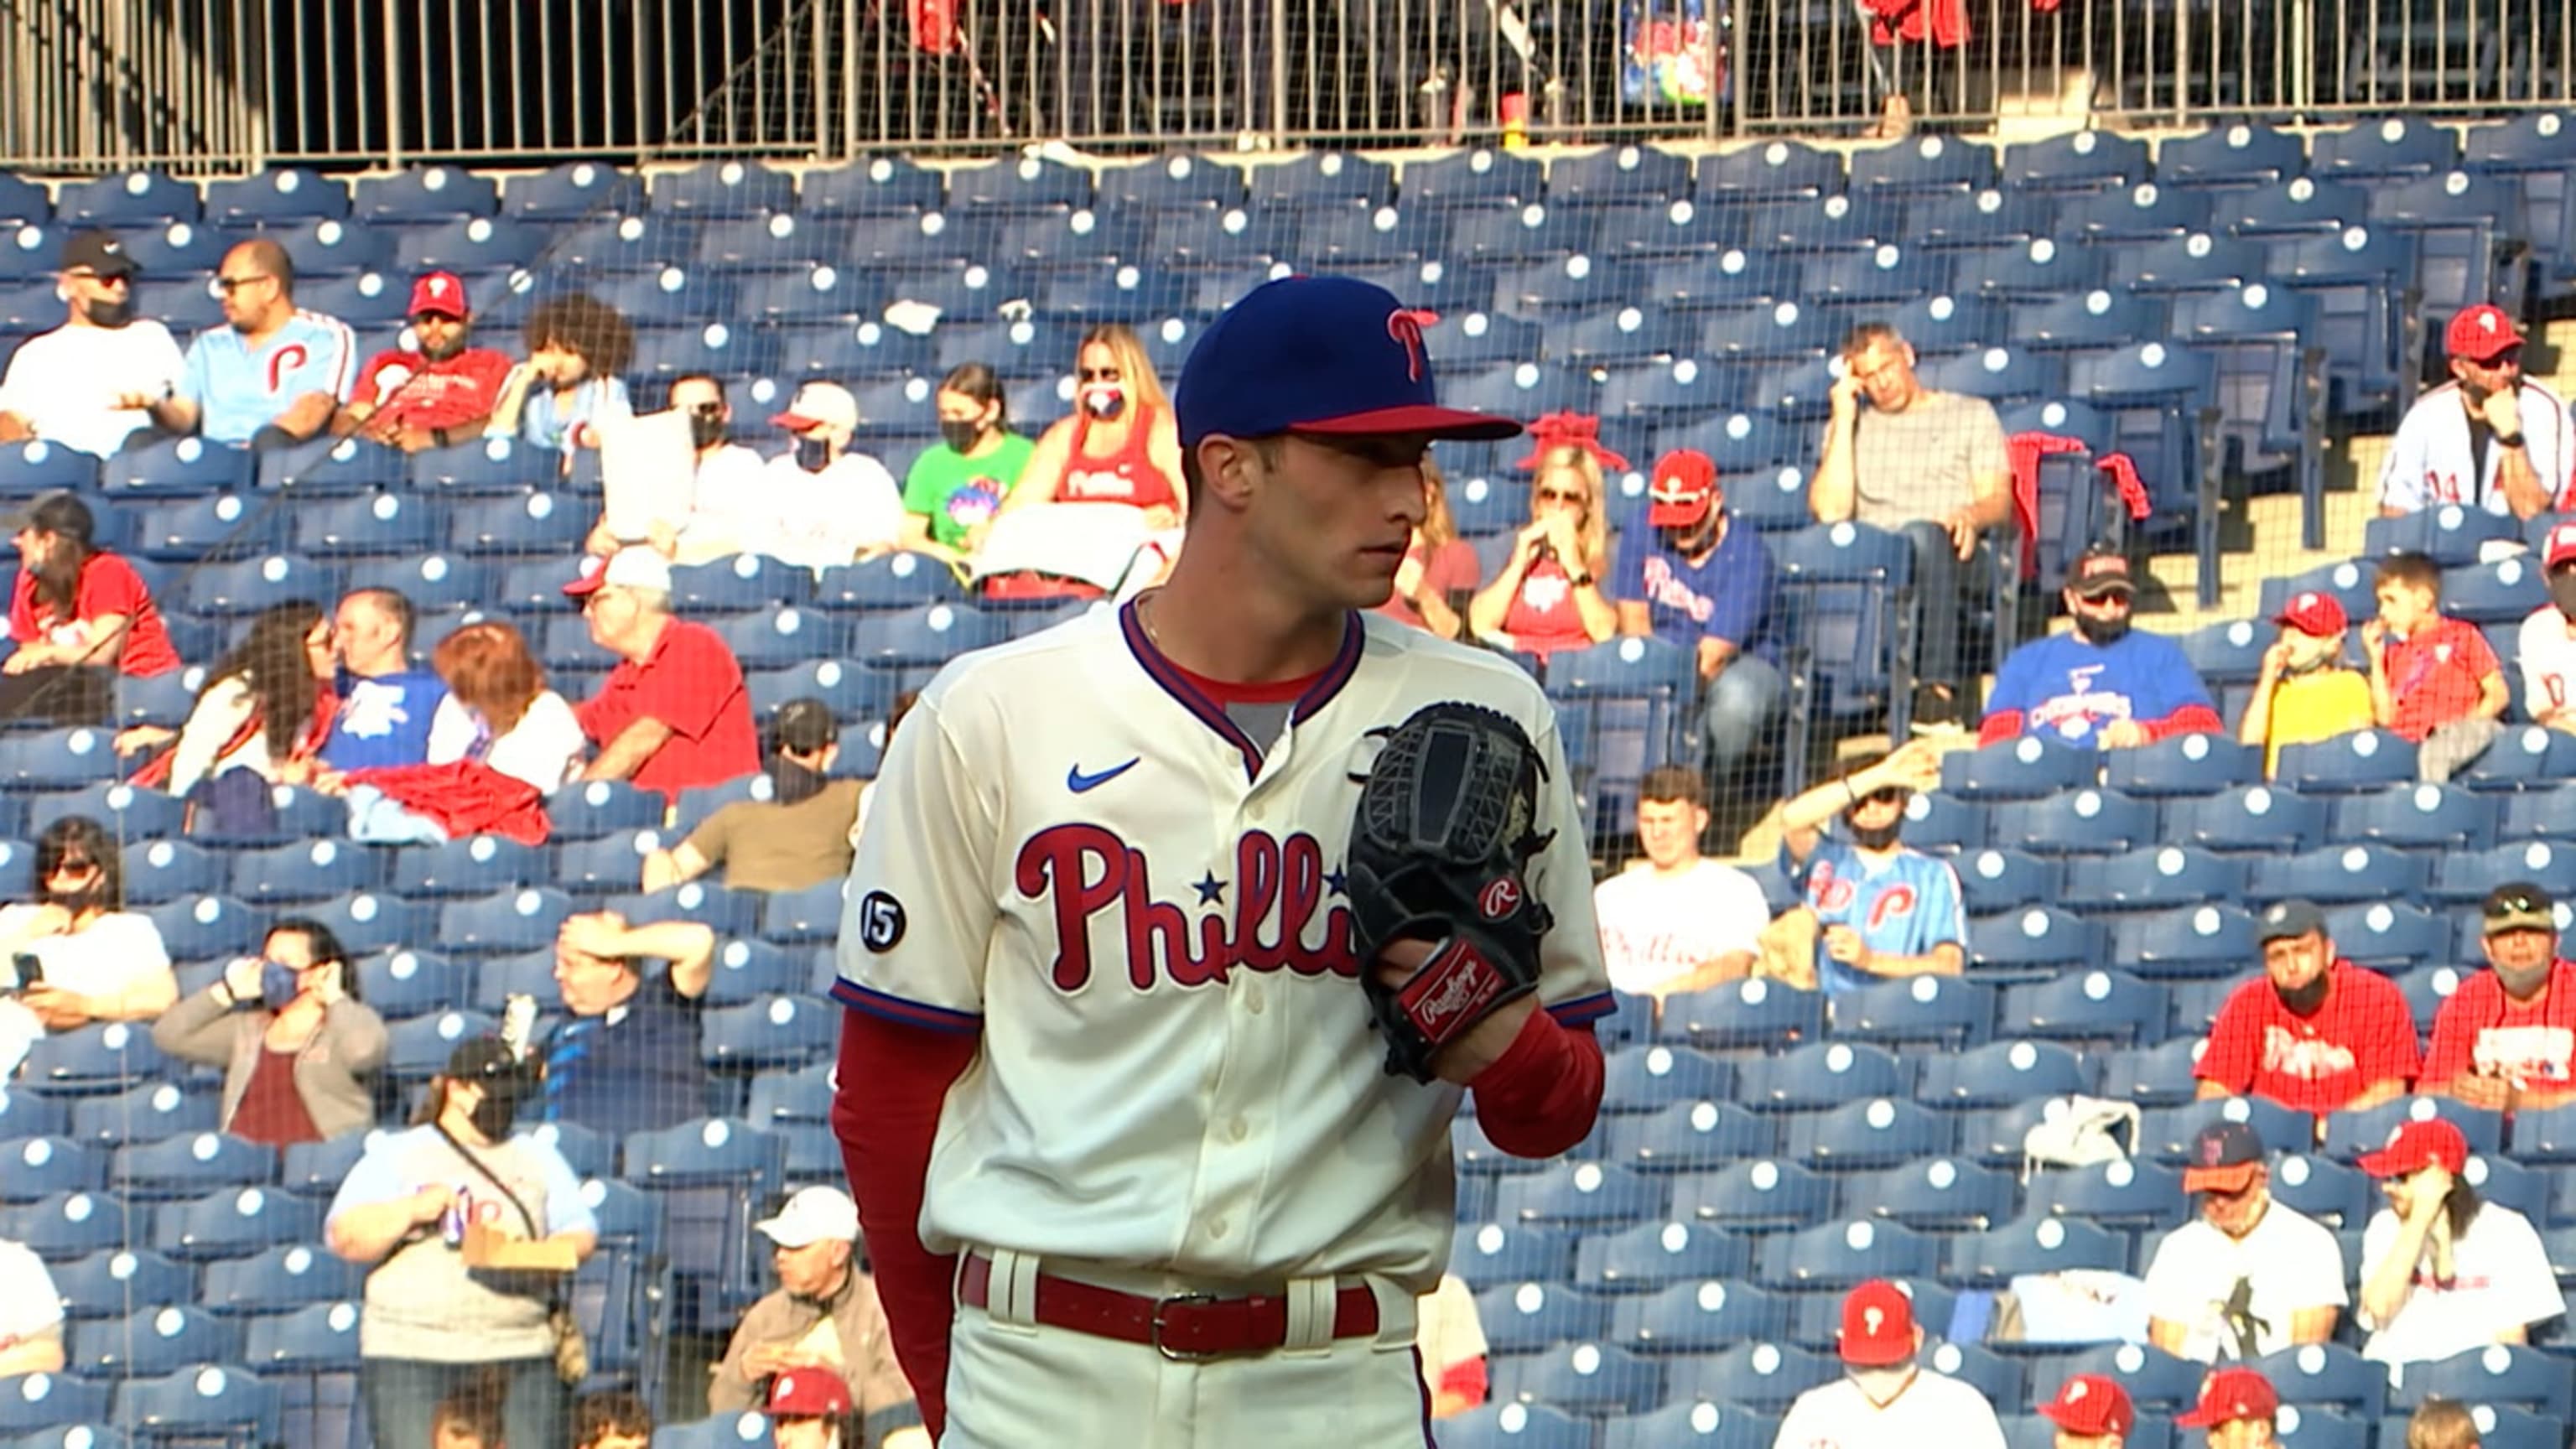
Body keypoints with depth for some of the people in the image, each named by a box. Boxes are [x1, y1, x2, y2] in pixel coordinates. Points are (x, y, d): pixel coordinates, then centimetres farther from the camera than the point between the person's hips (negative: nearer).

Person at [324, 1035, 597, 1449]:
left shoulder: (539, 1157, 19)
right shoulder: (396, 1156, 9)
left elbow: (581, 1233, 15)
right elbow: (345, 1238, 2)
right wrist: (411, 1212, -14)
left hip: (520, 1355, 3)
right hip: (410, 1354, -3)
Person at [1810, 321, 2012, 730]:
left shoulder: (1972, 415, 21)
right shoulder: (1849, 427, 25)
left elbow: (2000, 500, 8)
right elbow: (1830, 512, 8)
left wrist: (1972, 516, -17)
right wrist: (1844, 421, 9)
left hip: (1951, 557, -1)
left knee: (1921, 535, -40)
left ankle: (1936, 686, -46)